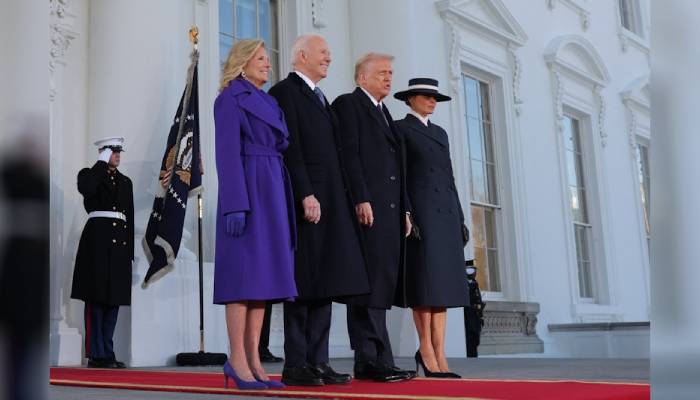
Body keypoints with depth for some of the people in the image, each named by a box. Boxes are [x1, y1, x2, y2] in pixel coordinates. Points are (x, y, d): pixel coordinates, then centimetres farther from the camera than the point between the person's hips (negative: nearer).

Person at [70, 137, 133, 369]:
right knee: (96, 297, -6)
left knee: (114, 298, 4)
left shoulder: (125, 181, 21)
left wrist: (130, 250, 12)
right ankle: (96, 354, -5)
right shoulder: (89, 174, 7)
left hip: (120, 241, 6)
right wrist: (102, 163, -8)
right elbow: (86, 188, -19)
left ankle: (107, 352, 8)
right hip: (99, 237, -5)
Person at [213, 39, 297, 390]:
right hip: (246, 190, -8)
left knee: (264, 272, 3)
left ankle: (253, 360, 5)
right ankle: (237, 359, -6)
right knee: (245, 272, -10)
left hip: (271, 191, 8)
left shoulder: (267, 102, 23)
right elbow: (227, 153, -12)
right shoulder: (230, 99, -2)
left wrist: (283, 203, 15)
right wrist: (236, 205, -21)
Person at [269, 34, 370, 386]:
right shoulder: (285, 91, -3)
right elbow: (291, 149, -13)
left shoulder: (321, 98, 24)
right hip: (306, 200, -8)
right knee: (304, 286, -7)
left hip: (331, 202, 9)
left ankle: (317, 363, 11)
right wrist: (306, 195, -21)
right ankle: (295, 366, -1)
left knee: (325, 284, 6)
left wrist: (341, 201, 13)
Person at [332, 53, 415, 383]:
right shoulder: (348, 104, 3)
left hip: (391, 210, 8)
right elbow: (349, 154, -10)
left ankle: (370, 361, 7)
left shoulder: (384, 114, 27)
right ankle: (373, 360, -7)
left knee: (381, 285, 5)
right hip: (367, 207, -8)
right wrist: (361, 199, -18)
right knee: (370, 284, -9)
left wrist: (405, 210, 15)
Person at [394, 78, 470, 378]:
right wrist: (405, 215, -16)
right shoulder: (400, 129, 2)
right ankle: (427, 350, -1)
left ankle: (438, 353, 2)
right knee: (426, 282, -7)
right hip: (419, 210, -6)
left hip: (446, 213, 7)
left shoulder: (440, 133, 22)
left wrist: (460, 217, 13)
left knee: (444, 283, 1)